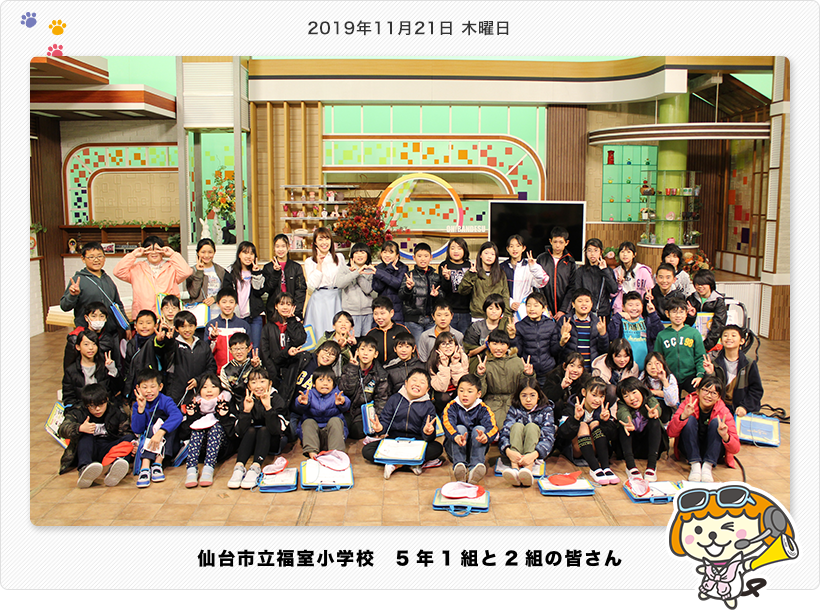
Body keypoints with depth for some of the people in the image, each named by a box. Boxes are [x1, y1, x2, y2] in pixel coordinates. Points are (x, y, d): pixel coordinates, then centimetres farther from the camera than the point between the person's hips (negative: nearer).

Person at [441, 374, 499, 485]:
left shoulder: (483, 409, -4)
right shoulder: (452, 407, -5)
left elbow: (493, 427, -21)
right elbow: (447, 423, -25)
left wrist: (486, 436, -46)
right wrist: (456, 436, -48)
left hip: (475, 447, 1)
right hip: (455, 448, 0)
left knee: (479, 429, -25)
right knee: (460, 428, -26)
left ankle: (475, 467, -42)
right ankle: (459, 465, -44)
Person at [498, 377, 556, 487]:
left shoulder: (546, 410, -2)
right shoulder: (514, 409, 2)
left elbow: (548, 437, -17)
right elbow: (504, 432, -13)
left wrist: (534, 454, -37)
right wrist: (508, 451, -37)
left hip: (537, 452, -1)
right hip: (515, 452, 1)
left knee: (531, 426, -25)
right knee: (517, 426, -24)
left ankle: (528, 468, -49)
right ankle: (515, 468, -48)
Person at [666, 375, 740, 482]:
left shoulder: (723, 412, -14)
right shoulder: (688, 404, -15)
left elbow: (736, 449, -17)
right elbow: (670, 433, -24)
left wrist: (725, 437, -39)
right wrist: (683, 416, -41)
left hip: (713, 450, 1)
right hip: (690, 448, 0)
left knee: (717, 422, -23)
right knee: (690, 420, -25)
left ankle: (707, 467, -27)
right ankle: (695, 465, -26)